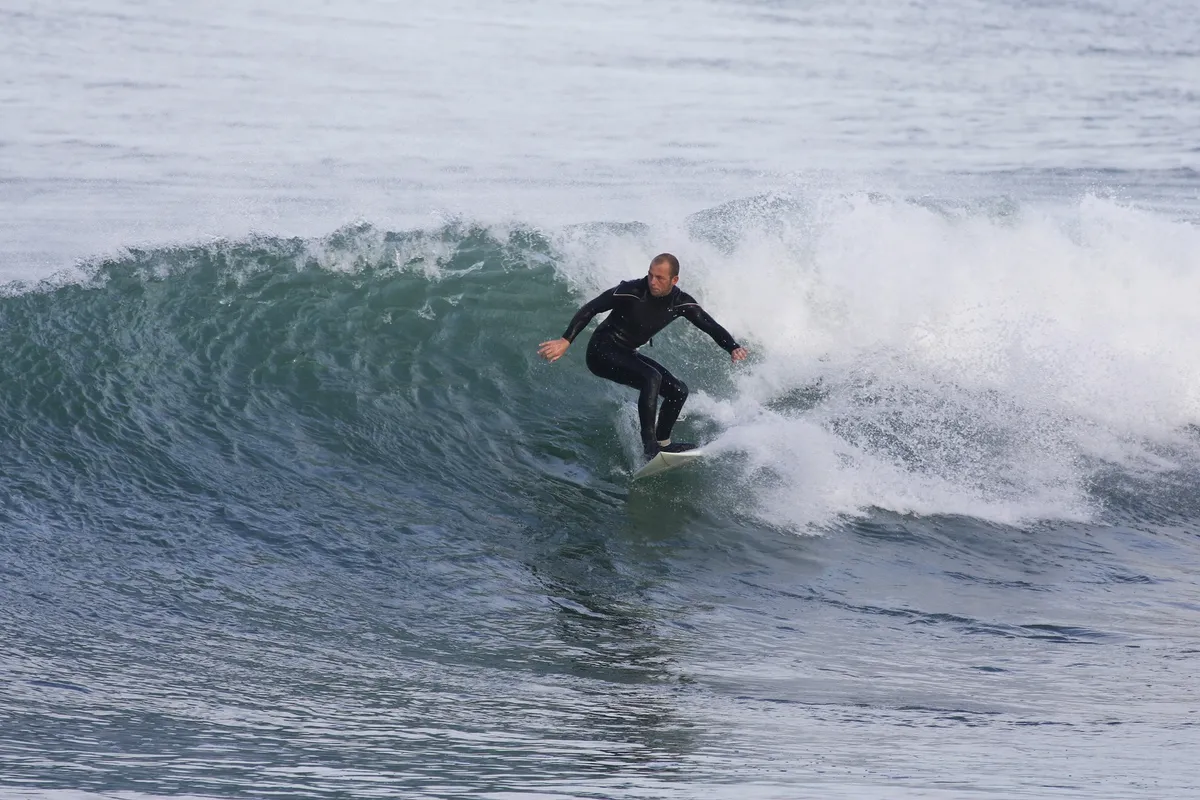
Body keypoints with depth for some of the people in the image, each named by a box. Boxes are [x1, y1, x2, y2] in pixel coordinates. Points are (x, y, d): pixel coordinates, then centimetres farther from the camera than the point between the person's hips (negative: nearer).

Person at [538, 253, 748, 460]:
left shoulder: (681, 303, -6)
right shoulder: (631, 291, -22)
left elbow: (711, 327, -2)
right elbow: (590, 310, -18)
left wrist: (733, 348, -21)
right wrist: (565, 341, -27)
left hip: (627, 354, 7)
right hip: (602, 351, -7)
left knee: (678, 390, 0)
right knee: (652, 377, -29)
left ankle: (662, 443, 13)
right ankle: (650, 445, -30)